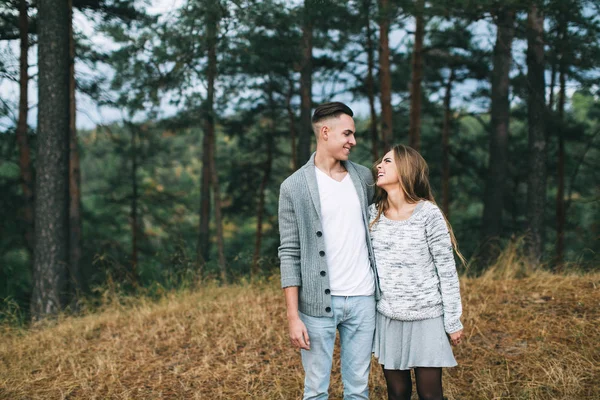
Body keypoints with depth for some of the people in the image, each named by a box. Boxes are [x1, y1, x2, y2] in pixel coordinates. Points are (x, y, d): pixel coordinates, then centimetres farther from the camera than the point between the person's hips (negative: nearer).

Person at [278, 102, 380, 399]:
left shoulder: (364, 177, 8)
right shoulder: (294, 187, -5)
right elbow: (290, 254, -6)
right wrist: (293, 316, -11)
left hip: (363, 299, 4)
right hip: (318, 304, -3)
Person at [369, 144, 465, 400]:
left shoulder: (428, 214, -11)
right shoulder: (373, 213, 2)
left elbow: (447, 272, -8)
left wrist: (453, 322, -7)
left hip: (426, 317, -4)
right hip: (387, 318, 4)